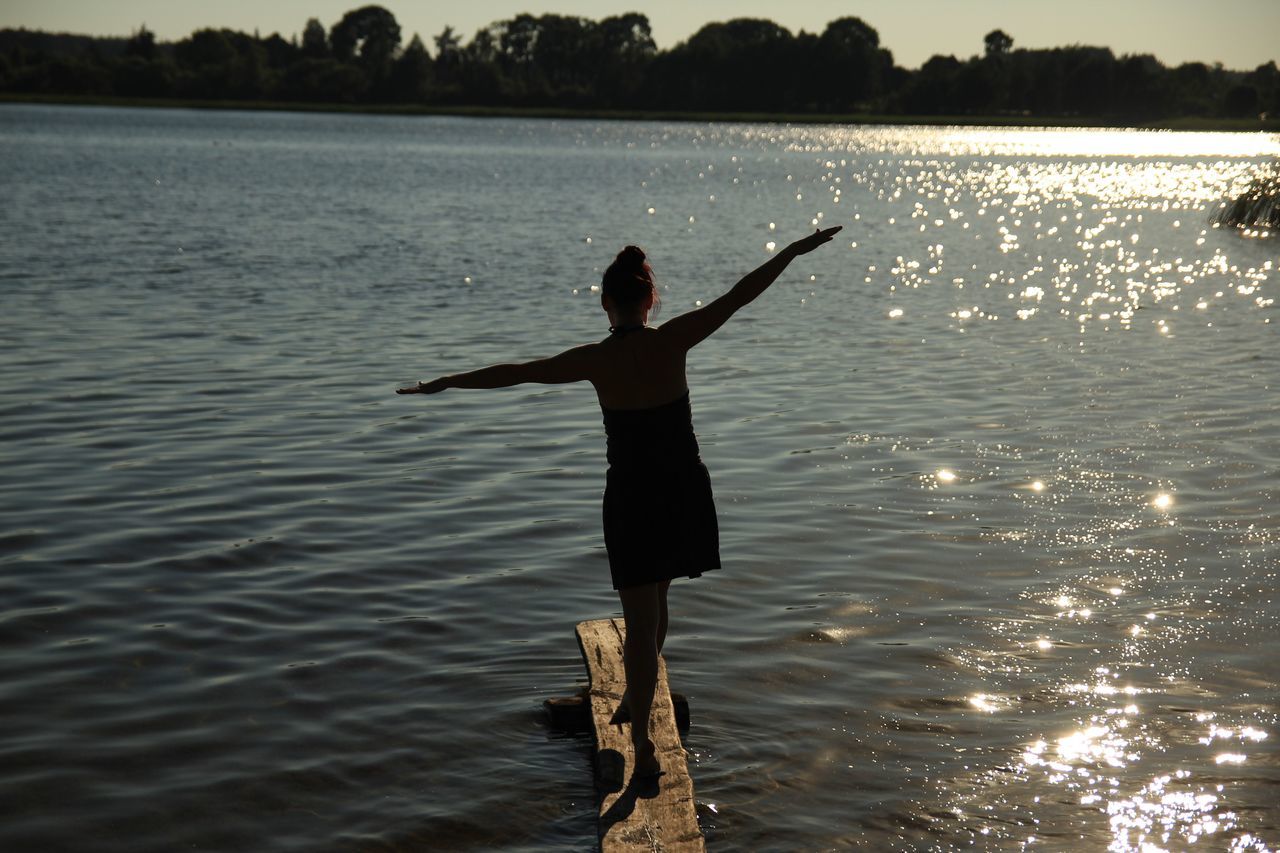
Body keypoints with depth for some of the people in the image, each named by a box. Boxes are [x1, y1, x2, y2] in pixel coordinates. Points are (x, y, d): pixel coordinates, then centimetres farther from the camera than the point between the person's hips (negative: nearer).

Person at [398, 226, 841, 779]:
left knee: (640, 620, 4)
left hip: (631, 498, -2)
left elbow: (512, 373, -4)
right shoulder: (672, 341, -9)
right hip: (684, 491, 2)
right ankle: (635, 699, 42)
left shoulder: (596, 360, -11)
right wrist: (794, 251, 3)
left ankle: (643, 744, 1)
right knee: (655, 601, 23)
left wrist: (443, 384, 7)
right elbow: (741, 294, -5)